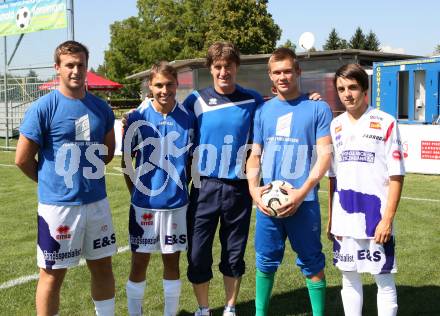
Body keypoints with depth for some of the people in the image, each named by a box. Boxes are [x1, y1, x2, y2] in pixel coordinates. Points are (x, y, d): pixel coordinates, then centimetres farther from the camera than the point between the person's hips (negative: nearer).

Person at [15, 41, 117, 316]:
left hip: (97, 201, 5)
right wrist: (51, 181, 4)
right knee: (53, 273, 6)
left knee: (103, 266, 15)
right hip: (58, 204, -5)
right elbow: (23, 159, -7)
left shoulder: (101, 107, 5)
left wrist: (84, 172, 9)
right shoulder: (43, 108, -10)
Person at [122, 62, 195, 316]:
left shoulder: (188, 119, -2)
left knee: (172, 261, 12)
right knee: (139, 262, 8)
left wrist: (181, 188, 6)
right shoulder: (137, 118, -6)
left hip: (177, 203, 1)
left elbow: (192, 160, 9)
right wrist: (137, 192, 1)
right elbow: (126, 161, 2)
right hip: (144, 203, -1)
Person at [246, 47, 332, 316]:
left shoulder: (318, 108, 0)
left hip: (303, 201, -3)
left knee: (312, 263, 6)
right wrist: (253, 188, -3)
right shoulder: (264, 111, 10)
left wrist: (302, 192, -16)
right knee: (265, 262, 12)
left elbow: (325, 155, -5)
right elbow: (255, 155, 14)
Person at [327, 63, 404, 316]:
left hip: (376, 217, -4)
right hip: (344, 219, 4)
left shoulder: (386, 123, -6)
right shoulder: (336, 125, 8)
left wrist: (388, 219, -12)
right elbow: (333, 176, 11)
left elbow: (396, 176, -7)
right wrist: (331, 218, 8)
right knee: (349, 277, 14)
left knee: (384, 278, 5)